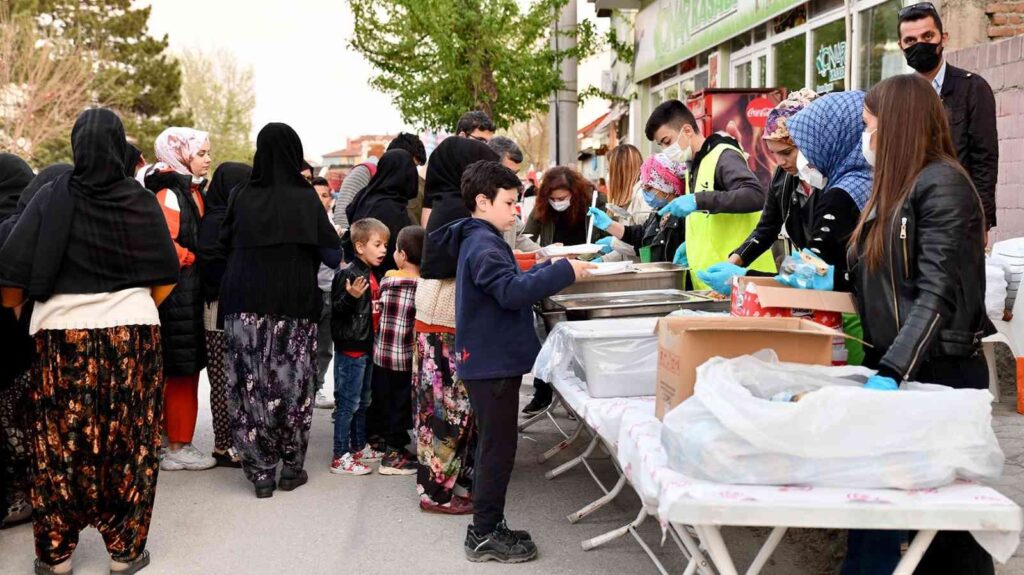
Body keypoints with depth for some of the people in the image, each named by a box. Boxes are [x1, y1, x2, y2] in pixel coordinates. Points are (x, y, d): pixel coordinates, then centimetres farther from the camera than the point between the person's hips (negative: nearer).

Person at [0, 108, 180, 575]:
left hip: (61, 335, 0)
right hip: (132, 334, 0)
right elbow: (165, 278, 2)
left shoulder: (51, 199, -4)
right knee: (129, 444, 7)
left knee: (60, 446, 9)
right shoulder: (141, 201, -1)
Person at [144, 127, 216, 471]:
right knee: (180, 372, -3)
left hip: (192, 294, 9)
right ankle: (176, 448, 5)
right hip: (178, 293, -9)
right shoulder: (169, 193, -13)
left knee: (188, 372, 13)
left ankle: (179, 442, 21)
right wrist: (195, 261, -11)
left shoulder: (193, 190, 17)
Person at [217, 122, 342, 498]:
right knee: (292, 384, 8)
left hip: (244, 305, 2)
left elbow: (224, 245, 10)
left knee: (251, 386, 5)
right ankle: (291, 466, 14)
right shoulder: (304, 198, -6)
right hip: (293, 307, -2)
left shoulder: (242, 197, 1)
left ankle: (260, 470, 7)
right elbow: (333, 255, -4)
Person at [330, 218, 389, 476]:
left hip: (366, 347, 9)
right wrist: (351, 296, -38)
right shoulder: (348, 275, -17)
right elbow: (336, 309, -22)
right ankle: (340, 457, 1)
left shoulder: (373, 275, 12)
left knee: (363, 401, 18)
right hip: (350, 348, -9)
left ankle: (359, 447, 31)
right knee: (348, 403, -5)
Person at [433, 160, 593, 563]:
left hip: (492, 359, 11)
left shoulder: (479, 240, 16)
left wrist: (550, 269, 9)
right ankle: (485, 535, 5)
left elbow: (511, 284, 19)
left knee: (496, 444, 16)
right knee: (498, 445, -3)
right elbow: (513, 291, -29)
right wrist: (564, 272, -27)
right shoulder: (483, 244, -18)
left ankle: (488, 527, 25)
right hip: (492, 361, -11)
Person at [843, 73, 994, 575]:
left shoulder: (942, 184, -12)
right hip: (890, 367, 8)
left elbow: (938, 295, -22)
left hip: (940, 373, -8)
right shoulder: (895, 188, 17)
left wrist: (893, 371, -31)